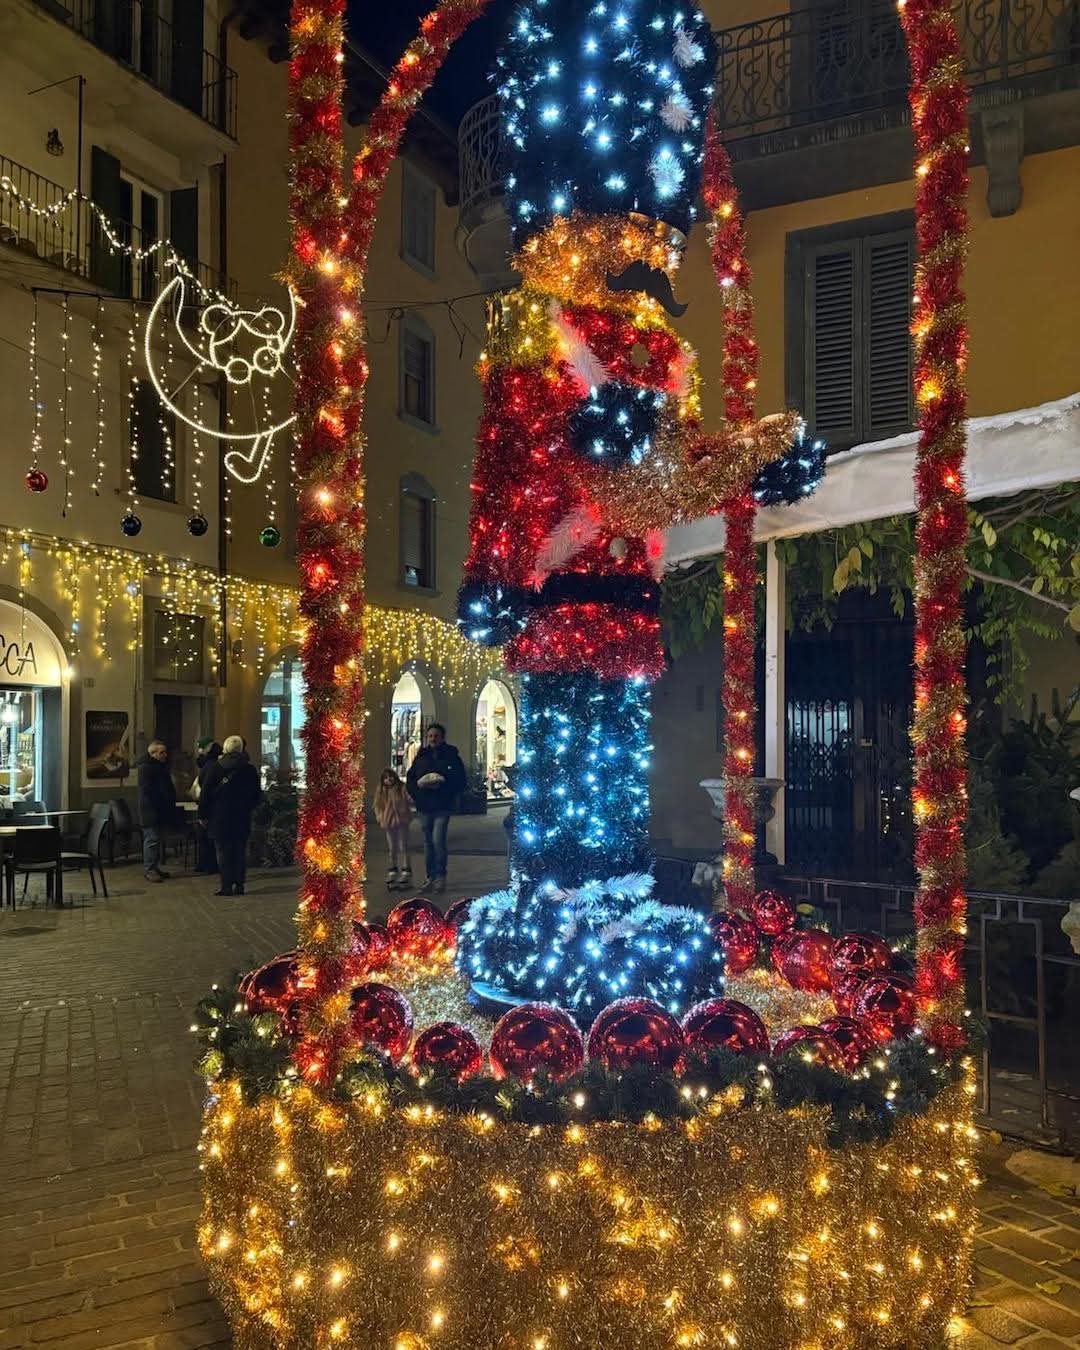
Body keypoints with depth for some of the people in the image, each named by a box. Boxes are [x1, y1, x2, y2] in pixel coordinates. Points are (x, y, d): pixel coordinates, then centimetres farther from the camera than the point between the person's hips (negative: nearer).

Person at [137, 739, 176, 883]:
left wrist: (171, 800, 17)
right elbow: (147, 790, -19)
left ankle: (155, 868, 18)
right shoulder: (146, 767, -12)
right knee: (152, 839, -9)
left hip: (160, 810, 10)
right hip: (151, 810, -10)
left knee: (155, 839, 13)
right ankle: (149, 870, -6)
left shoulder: (161, 766, 18)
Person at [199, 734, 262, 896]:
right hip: (242, 817, 3)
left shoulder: (217, 766, -5)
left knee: (223, 851, 0)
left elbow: (205, 792, -7)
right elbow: (257, 794, 8)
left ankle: (226, 886, -2)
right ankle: (239, 884, 7)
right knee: (240, 850, 8)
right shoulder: (250, 768, 4)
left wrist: (203, 814, -1)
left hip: (220, 816, -3)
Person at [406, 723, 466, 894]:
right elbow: (410, 779, 12)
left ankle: (440, 876, -2)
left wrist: (442, 784, -17)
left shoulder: (451, 756, -2)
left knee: (438, 839, -15)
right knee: (428, 842, 10)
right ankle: (431, 876, 19)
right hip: (425, 806, 4)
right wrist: (419, 785, -9)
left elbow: (460, 781, -3)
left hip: (442, 806, -4)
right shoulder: (421, 757, 8)